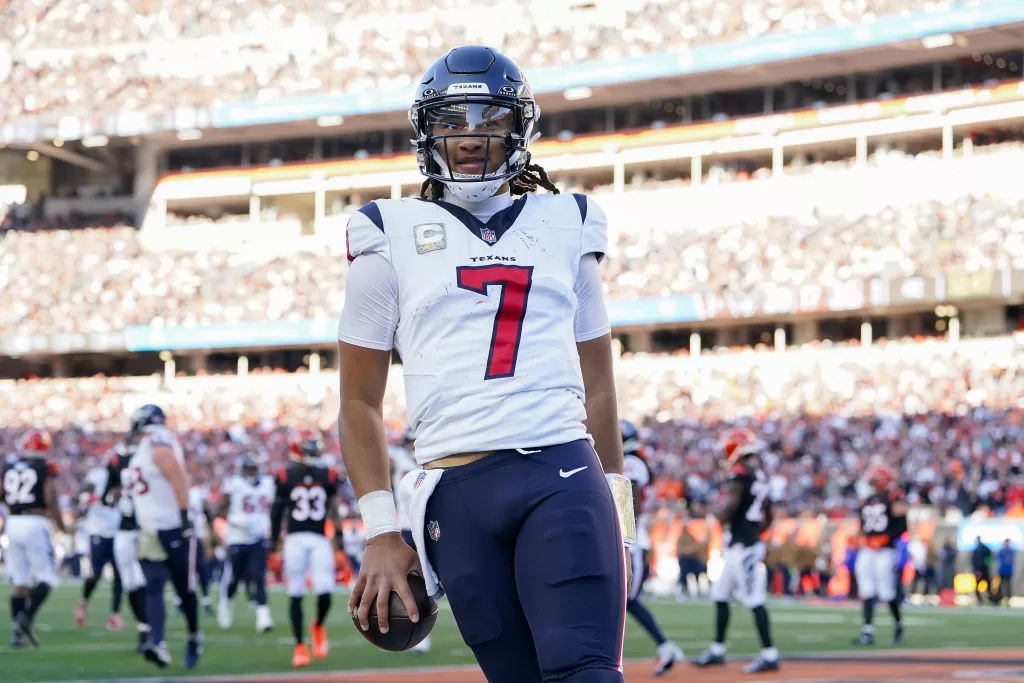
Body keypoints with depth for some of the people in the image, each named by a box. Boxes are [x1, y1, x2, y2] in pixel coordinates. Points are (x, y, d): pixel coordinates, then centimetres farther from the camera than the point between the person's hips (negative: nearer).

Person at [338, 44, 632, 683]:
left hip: (564, 472, 1)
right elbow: (361, 403, 10)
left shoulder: (564, 226, 16)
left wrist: (617, 512, 17)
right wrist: (382, 533, 2)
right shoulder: (393, 236, 10)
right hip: (458, 491, 0)